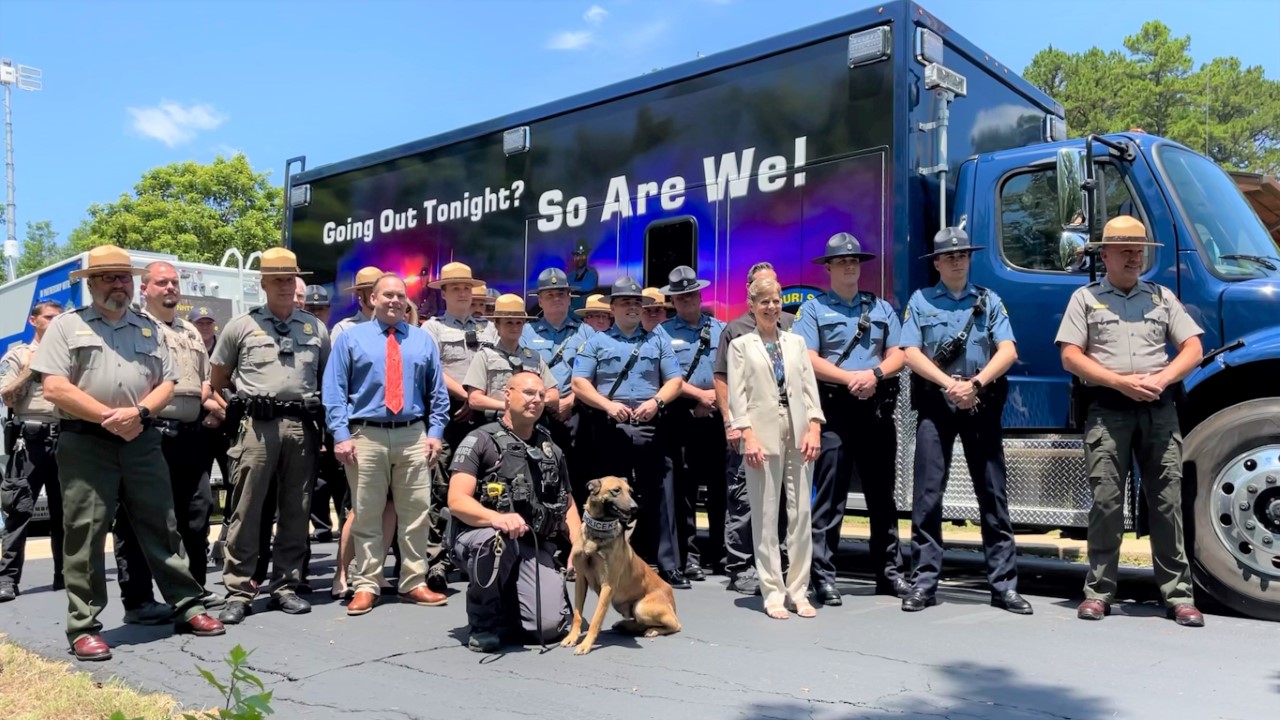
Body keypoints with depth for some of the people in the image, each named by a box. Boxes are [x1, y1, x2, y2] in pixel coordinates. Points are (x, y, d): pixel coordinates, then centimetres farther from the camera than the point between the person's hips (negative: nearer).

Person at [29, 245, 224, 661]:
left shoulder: (149, 330, 15)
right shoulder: (67, 326, 4)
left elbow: (167, 384, 9)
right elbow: (55, 388, -6)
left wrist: (137, 413, -10)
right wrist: (108, 417, -11)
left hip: (142, 441, 3)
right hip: (84, 444, -3)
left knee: (162, 528, 7)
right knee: (84, 536, 0)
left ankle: (186, 607, 15)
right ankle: (83, 628, 10)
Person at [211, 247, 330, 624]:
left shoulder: (315, 327, 13)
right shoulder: (242, 325, 7)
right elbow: (218, 378, 13)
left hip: (302, 426, 2)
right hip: (257, 425, -2)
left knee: (295, 511, 7)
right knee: (247, 510, -2)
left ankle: (286, 587, 17)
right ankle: (238, 591, 5)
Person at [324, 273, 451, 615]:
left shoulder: (423, 340, 13)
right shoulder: (351, 337, 6)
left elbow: (438, 392, 14)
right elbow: (334, 390, 1)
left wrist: (435, 432, 3)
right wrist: (340, 435, -8)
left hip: (414, 437, 2)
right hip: (366, 437, -2)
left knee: (416, 514, 5)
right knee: (367, 516, 4)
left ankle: (414, 583, 16)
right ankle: (366, 586, 14)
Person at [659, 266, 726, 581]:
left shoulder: (720, 329, 14)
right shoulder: (664, 332, 5)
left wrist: (715, 398, -6)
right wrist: (701, 394, -9)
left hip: (716, 415, 2)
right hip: (682, 416, -2)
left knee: (719, 484, 5)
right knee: (684, 487, 0)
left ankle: (720, 553, 15)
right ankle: (690, 556, 7)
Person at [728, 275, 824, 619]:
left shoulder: (796, 341, 16)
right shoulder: (740, 345, 8)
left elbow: (810, 387, 9)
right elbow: (737, 394, -1)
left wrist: (814, 428, -4)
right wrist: (748, 435, -13)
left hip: (799, 433, 3)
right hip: (763, 434, -3)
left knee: (801, 513, 3)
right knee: (766, 516, 0)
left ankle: (798, 591, 12)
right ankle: (773, 593, 7)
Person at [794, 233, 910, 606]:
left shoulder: (881, 308, 17)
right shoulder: (813, 309, 4)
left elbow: (897, 354, 10)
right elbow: (808, 360, -7)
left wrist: (875, 374, -10)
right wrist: (850, 378, -16)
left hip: (877, 409, 4)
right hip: (833, 410, -4)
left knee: (882, 494, 12)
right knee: (829, 496, -5)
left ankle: (890, 571, 22)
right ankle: (823, 575, 1)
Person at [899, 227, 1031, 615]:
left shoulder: (990, 300, 12)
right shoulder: (920, 301, 9)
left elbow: (1008, 351, 0)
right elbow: (911, 354, -1)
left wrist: (975, 384, -15)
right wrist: (949, 383, -15)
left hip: (982, 405, 1)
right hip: (935, 404, -1)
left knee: (993, 494, 3)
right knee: (927, 494, -2)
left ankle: (1004, 584, 9)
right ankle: (924, 582, 4)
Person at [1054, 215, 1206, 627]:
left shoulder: (1162, 297, 18)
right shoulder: (1085, 298, 10)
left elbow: (1193, 349, 12)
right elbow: (1070, 356, 1)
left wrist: (1161, 379, -7)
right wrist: (1122, 382, -10)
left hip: (1159, 408, 3)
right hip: (1107, 408, -2)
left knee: (1167, 500, 1)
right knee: (1106, 501, -4)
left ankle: (1178, 593, 8)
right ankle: (1099, 591, 4)